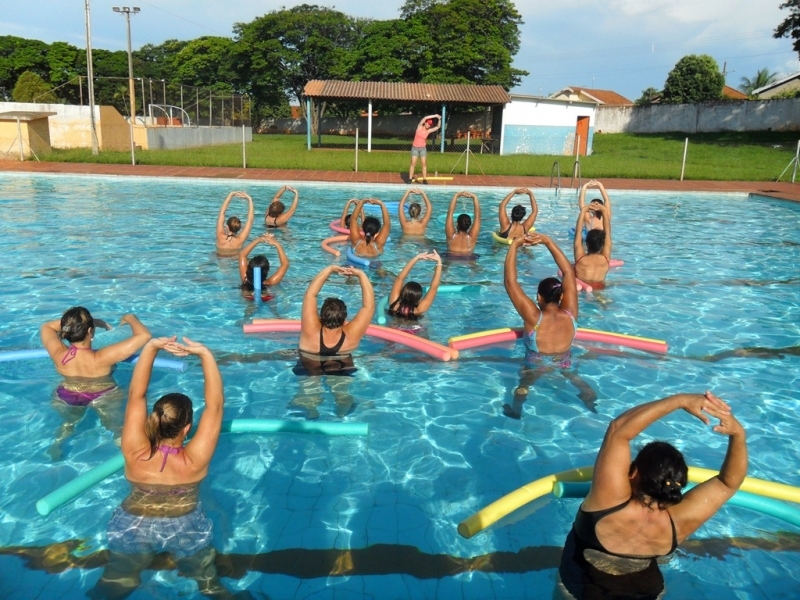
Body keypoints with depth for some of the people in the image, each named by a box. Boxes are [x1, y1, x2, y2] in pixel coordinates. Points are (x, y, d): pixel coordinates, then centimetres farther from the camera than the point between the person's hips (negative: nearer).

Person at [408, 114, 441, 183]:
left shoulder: (428, 131, 1)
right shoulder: (419, 127, -6)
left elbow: (438, 127, 3)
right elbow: (425, 118, -18)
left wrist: (439, 119, -10)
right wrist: (435, 116, -18)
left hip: (423, 148, 3)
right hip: (415, 148, -3)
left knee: (424, 164, -1)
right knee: (413, 163, -3)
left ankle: (424, 179, 1)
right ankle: (410, 179, 2)